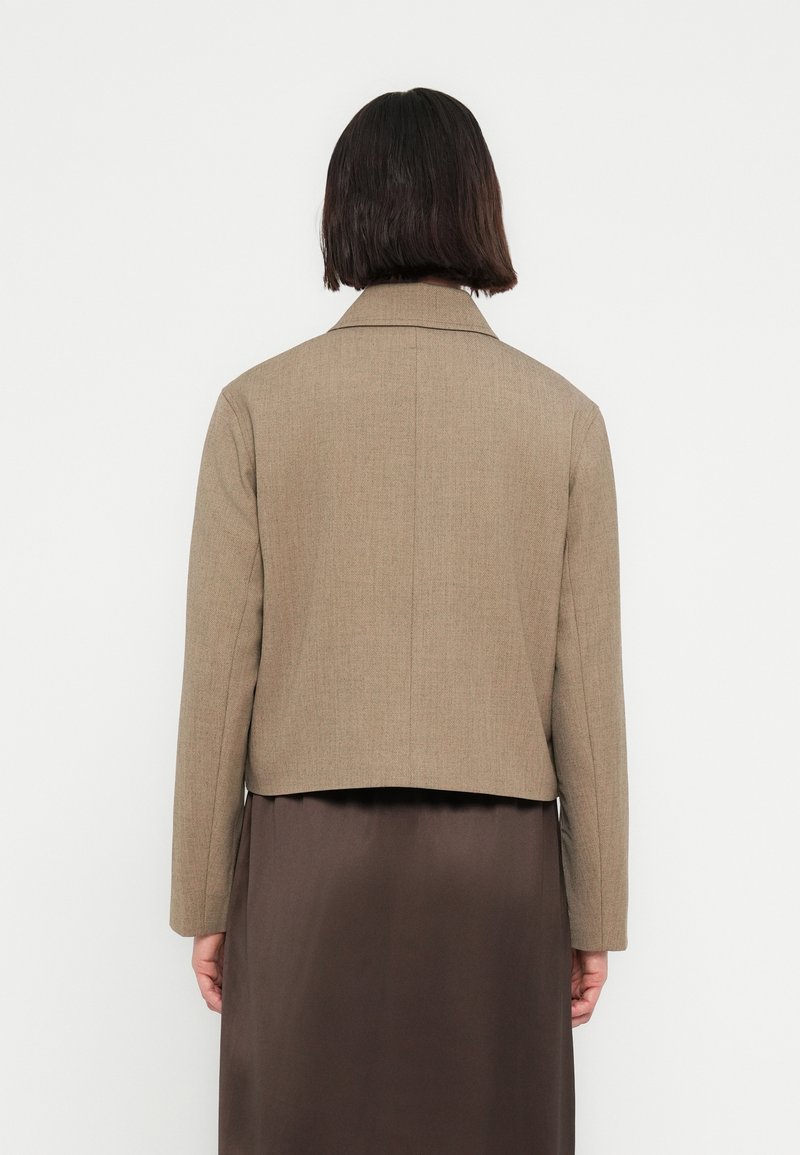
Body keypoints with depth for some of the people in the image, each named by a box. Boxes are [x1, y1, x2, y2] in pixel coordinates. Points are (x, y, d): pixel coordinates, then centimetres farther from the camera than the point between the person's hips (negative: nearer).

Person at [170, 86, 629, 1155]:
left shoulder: (259, 404, -4)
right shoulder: (563, 415, -1)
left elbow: (221, 672, -5)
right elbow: (587, 688, -2)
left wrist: (204, 898, 4)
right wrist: (597, 912, 6)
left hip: (311, 860, 0)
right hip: (496, 865, 1)